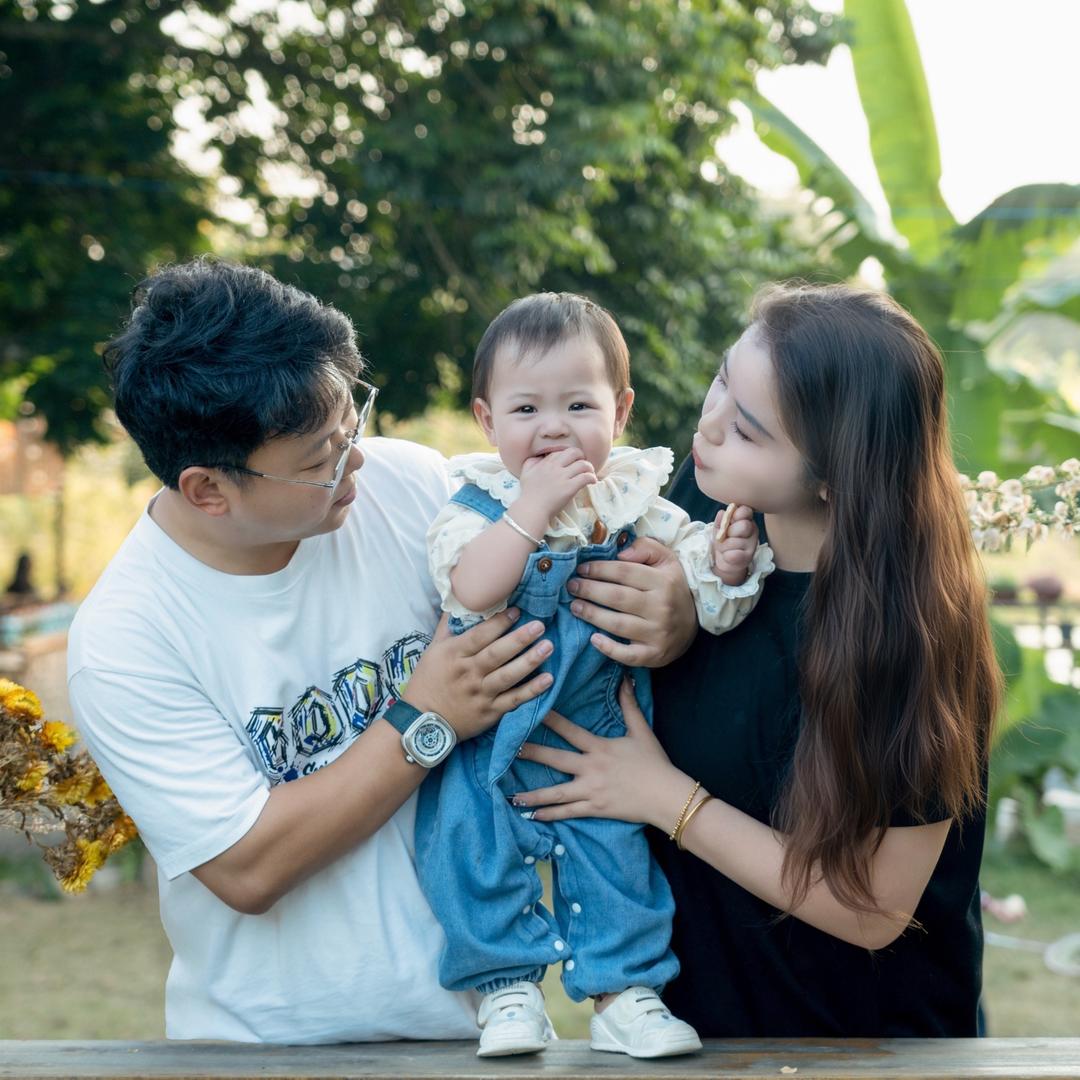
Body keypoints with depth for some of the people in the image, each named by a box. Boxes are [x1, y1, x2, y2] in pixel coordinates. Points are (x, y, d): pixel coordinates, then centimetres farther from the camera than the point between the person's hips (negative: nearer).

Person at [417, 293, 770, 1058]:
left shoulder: (636, 504, -4)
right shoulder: (477, 507, -11)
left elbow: (706, 602, -4)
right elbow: (470, 592, -30)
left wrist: (729, 567, -27)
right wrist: (533, 505, -32)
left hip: (596, 736, 2)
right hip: (487, 736, -1)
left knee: (617, 848, 4)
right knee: (474, 845, -7)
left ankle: (624, 992, 19)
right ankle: (509, 989, 10)